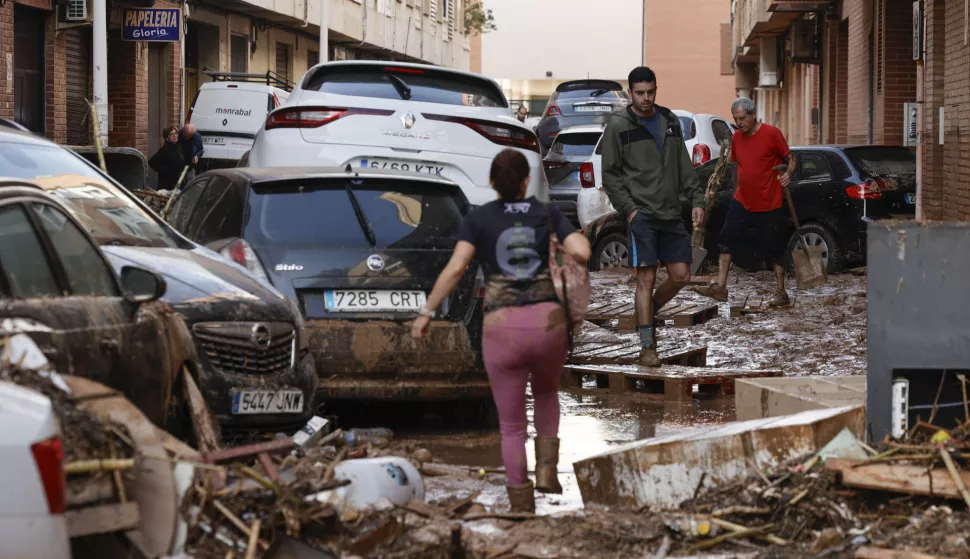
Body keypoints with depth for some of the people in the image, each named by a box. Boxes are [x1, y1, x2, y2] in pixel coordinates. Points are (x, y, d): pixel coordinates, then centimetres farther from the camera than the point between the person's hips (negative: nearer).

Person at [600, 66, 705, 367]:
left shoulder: (670, 121, 13)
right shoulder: (619, 125, -3)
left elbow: (684, 166, 17)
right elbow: (610, 174, -3)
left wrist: (696, 199, 6)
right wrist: (628, 208, -11)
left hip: (671, 214, 5)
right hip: (641, 214, -5)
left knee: (681, 276, 4)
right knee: (646, 278, -7)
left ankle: (648, 313, 29)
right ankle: (647, 347, -3)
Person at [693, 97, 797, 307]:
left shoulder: (771, 134, -11)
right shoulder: (737, 137, 7)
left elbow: (790, 159, -7)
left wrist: (788, 173, -27)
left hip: (769, 205, -6)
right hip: (742, 202, 6)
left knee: (774, 250, 1)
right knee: (727, 242, -2)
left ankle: (781, 294, 10)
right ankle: (720, 287, 1)